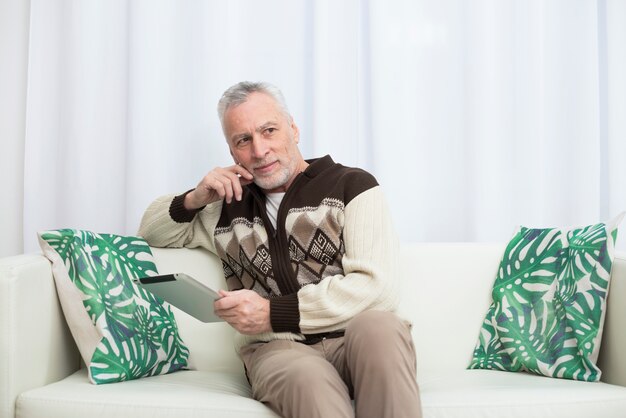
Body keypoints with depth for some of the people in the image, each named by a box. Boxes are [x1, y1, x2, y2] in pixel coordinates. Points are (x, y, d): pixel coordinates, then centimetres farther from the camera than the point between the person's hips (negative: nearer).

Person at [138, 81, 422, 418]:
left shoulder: (351, 185, 7)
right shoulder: (227, 208, 20)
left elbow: (376, 286, -5)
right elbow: (149, 231, 34)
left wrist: (273, 312, -12)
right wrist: (193, 200, 12)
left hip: (352, 338, 1)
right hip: (276, 348, -1)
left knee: (377, 326, -36)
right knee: (308, 378, -38)